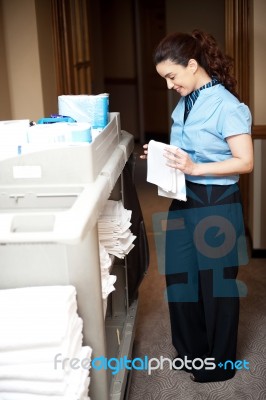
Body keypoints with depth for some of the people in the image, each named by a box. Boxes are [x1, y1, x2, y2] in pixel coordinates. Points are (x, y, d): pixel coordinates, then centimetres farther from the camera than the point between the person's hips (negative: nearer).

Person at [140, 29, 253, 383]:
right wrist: (164, 156, 0)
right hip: (183, 200, 8)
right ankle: (192, 351, 37)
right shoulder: (185, 102, 7)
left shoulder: (226, 105, -18)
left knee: (215, 282, 7)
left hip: (216, 204, -8)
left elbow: (245, 162, -19)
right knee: (180, 277, 16)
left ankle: (220, 363, 28)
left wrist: (194, 168, -27)